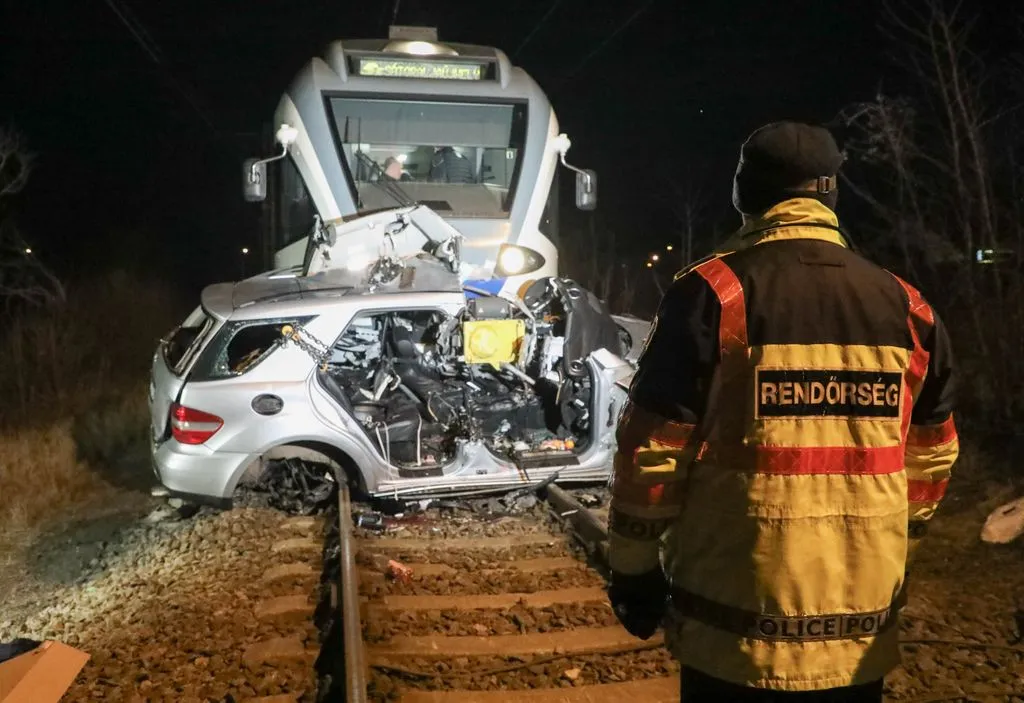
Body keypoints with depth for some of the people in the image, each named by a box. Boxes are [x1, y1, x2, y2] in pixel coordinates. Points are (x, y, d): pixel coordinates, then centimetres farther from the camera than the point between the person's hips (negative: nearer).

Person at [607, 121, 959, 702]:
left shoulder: (713, 291, -11)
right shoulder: (908, 307, 3)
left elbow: (653, 449, -12)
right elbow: (932, 458, 11)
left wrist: (633, 567, 1)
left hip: (738, 628, -4)